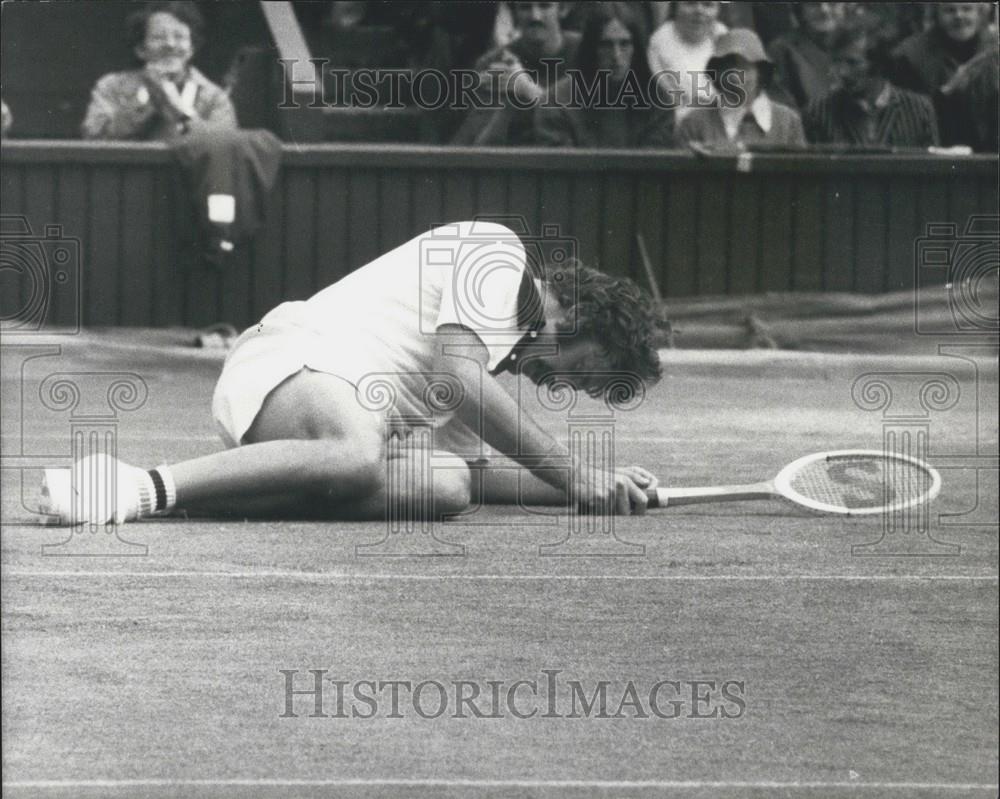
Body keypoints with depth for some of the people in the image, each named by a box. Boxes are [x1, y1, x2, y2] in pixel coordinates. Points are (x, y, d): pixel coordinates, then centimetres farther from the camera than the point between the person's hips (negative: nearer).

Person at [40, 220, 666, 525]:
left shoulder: (497, 348, 30)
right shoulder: (495, 251, 0)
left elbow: (474, 471, 29)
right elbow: (455, 376, -14)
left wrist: (600, 488, 21)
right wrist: (572, 474, -10)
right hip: (293, 356, -10)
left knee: (447, 487, -16)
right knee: (362, 459, -40)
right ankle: (140, 488, -37)